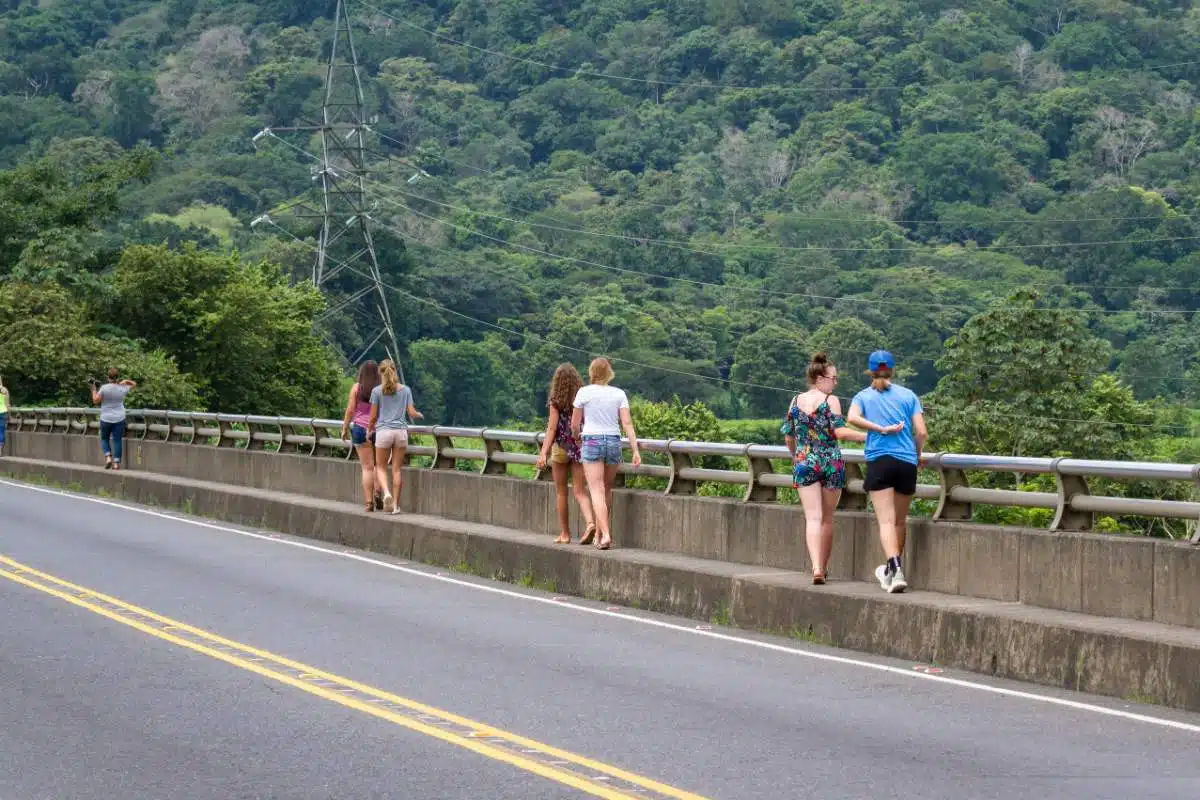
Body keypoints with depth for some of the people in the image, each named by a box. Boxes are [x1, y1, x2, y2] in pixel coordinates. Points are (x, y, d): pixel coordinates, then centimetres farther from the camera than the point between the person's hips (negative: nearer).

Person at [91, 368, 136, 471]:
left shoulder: (104, 388, -13)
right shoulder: (122, 389, -4)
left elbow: (96, 400, -12)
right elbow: (134, 385, 13)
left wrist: (94, 390, 0)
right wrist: (126, 381, 9)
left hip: (106, 419, -1)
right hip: (119, 419, 1)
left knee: (104, 439, 17)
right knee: (117, 440, 4)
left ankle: (108, 457, -1)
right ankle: (116, 463, 0)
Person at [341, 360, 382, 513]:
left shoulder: (356, 387, -2)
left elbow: (350, 410, -3)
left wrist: (345, 429, 6)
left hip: (360, 428, -1)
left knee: (367, 467, 1)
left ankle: (369, 501, -2)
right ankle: (378, 492, -4)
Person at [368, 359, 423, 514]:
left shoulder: (377, 391, -1)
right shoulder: (406, 390, 4)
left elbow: (373, 416, 0)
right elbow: (411, 413, 3)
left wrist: (369, 429, 18)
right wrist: (420, 415, 25)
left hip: (383, 431, -2)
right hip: (401, 431, 2)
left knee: (381, 467, 9)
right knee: (397, 469, 8)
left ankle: (386, 493, -17)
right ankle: (395, 504, 7)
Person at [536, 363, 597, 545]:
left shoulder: (556, 402, -8)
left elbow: (552, 429, -12)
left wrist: (543, 453, -13)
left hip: (561, 448, -3)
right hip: (581, 447, 3)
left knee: (561, 492, 10)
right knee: (580, 491, 2)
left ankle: (565, 534, 13)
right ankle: (590, 522, -24)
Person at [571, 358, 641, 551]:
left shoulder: (584, 393, -3)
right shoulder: (619, 394, 3)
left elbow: (574, 425, 2)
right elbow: (627, 423, -3)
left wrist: (577, 437, 23)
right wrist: (635, 450, -3)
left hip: (592, 441, -3)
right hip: (614, 442, 3)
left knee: (597, 491, -7)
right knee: (607, 490, 17)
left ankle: (605, 535, -21)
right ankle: (602, 532, 24)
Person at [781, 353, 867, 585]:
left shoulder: (796, 401, 7)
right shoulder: (831, 401, -6)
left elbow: (789, 436, 13)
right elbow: (840, 432, -16)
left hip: (804, 463, 2)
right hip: (831, 462, -2)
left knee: (813, 517, -5)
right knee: (827, 518, 12)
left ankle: (816, 567, -23)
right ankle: (823, 567, 20)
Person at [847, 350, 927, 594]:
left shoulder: (863, 396, 9)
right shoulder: (908, 396, 9)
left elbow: (853, 418, -14)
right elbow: (921, 432, 2)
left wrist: (882, 429, -11)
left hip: (879, 461, -2)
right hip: (907, 462, 2)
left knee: (886, 521, -7)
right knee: (900, 521, 17)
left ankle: (896, 570, -26)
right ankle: (892, 569, 31)